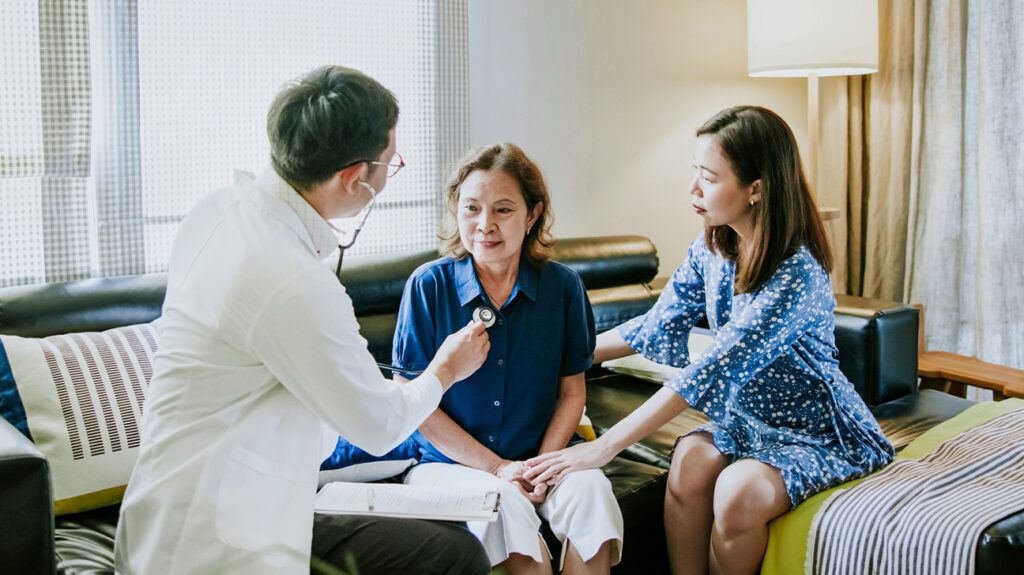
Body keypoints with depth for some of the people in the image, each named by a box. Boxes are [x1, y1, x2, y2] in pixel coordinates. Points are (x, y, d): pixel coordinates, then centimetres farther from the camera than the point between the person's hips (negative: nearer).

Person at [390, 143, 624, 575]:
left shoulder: (563, 287, -1)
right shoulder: (428, 286, -7)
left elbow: (572, 391, 6)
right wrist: (497, 467, -13)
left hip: (540, 457, 2)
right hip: (448, 463, -2)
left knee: (591, 487, -28)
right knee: (502, 503, -32)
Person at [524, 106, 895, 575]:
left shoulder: (796, 275, -28)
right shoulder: (711, 249, -5)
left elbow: (710, 373, -33)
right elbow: (656, 327, 5)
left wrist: (605, 447, -35)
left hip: (818, 434, -5)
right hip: (749, 419, 6)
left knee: (739, 488, -31)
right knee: (690, 459, -24)